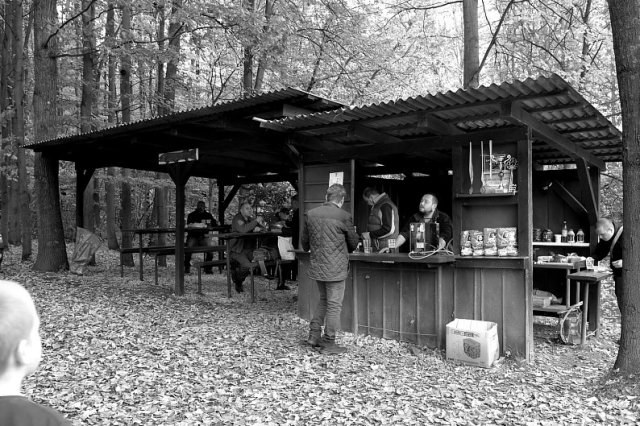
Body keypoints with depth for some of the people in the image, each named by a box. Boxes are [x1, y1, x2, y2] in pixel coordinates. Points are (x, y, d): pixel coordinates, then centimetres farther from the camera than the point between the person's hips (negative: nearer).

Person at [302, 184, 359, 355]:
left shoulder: (310, 214, 0)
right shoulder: (344, 217, -13)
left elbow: (304, 243, 10)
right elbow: (353, 244, 0)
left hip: (316, 267, 6)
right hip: (335, 268, -5)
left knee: (323, 299, 23)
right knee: (334, 305, 5)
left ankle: (314, 335, 23)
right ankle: (328, 343, 12)